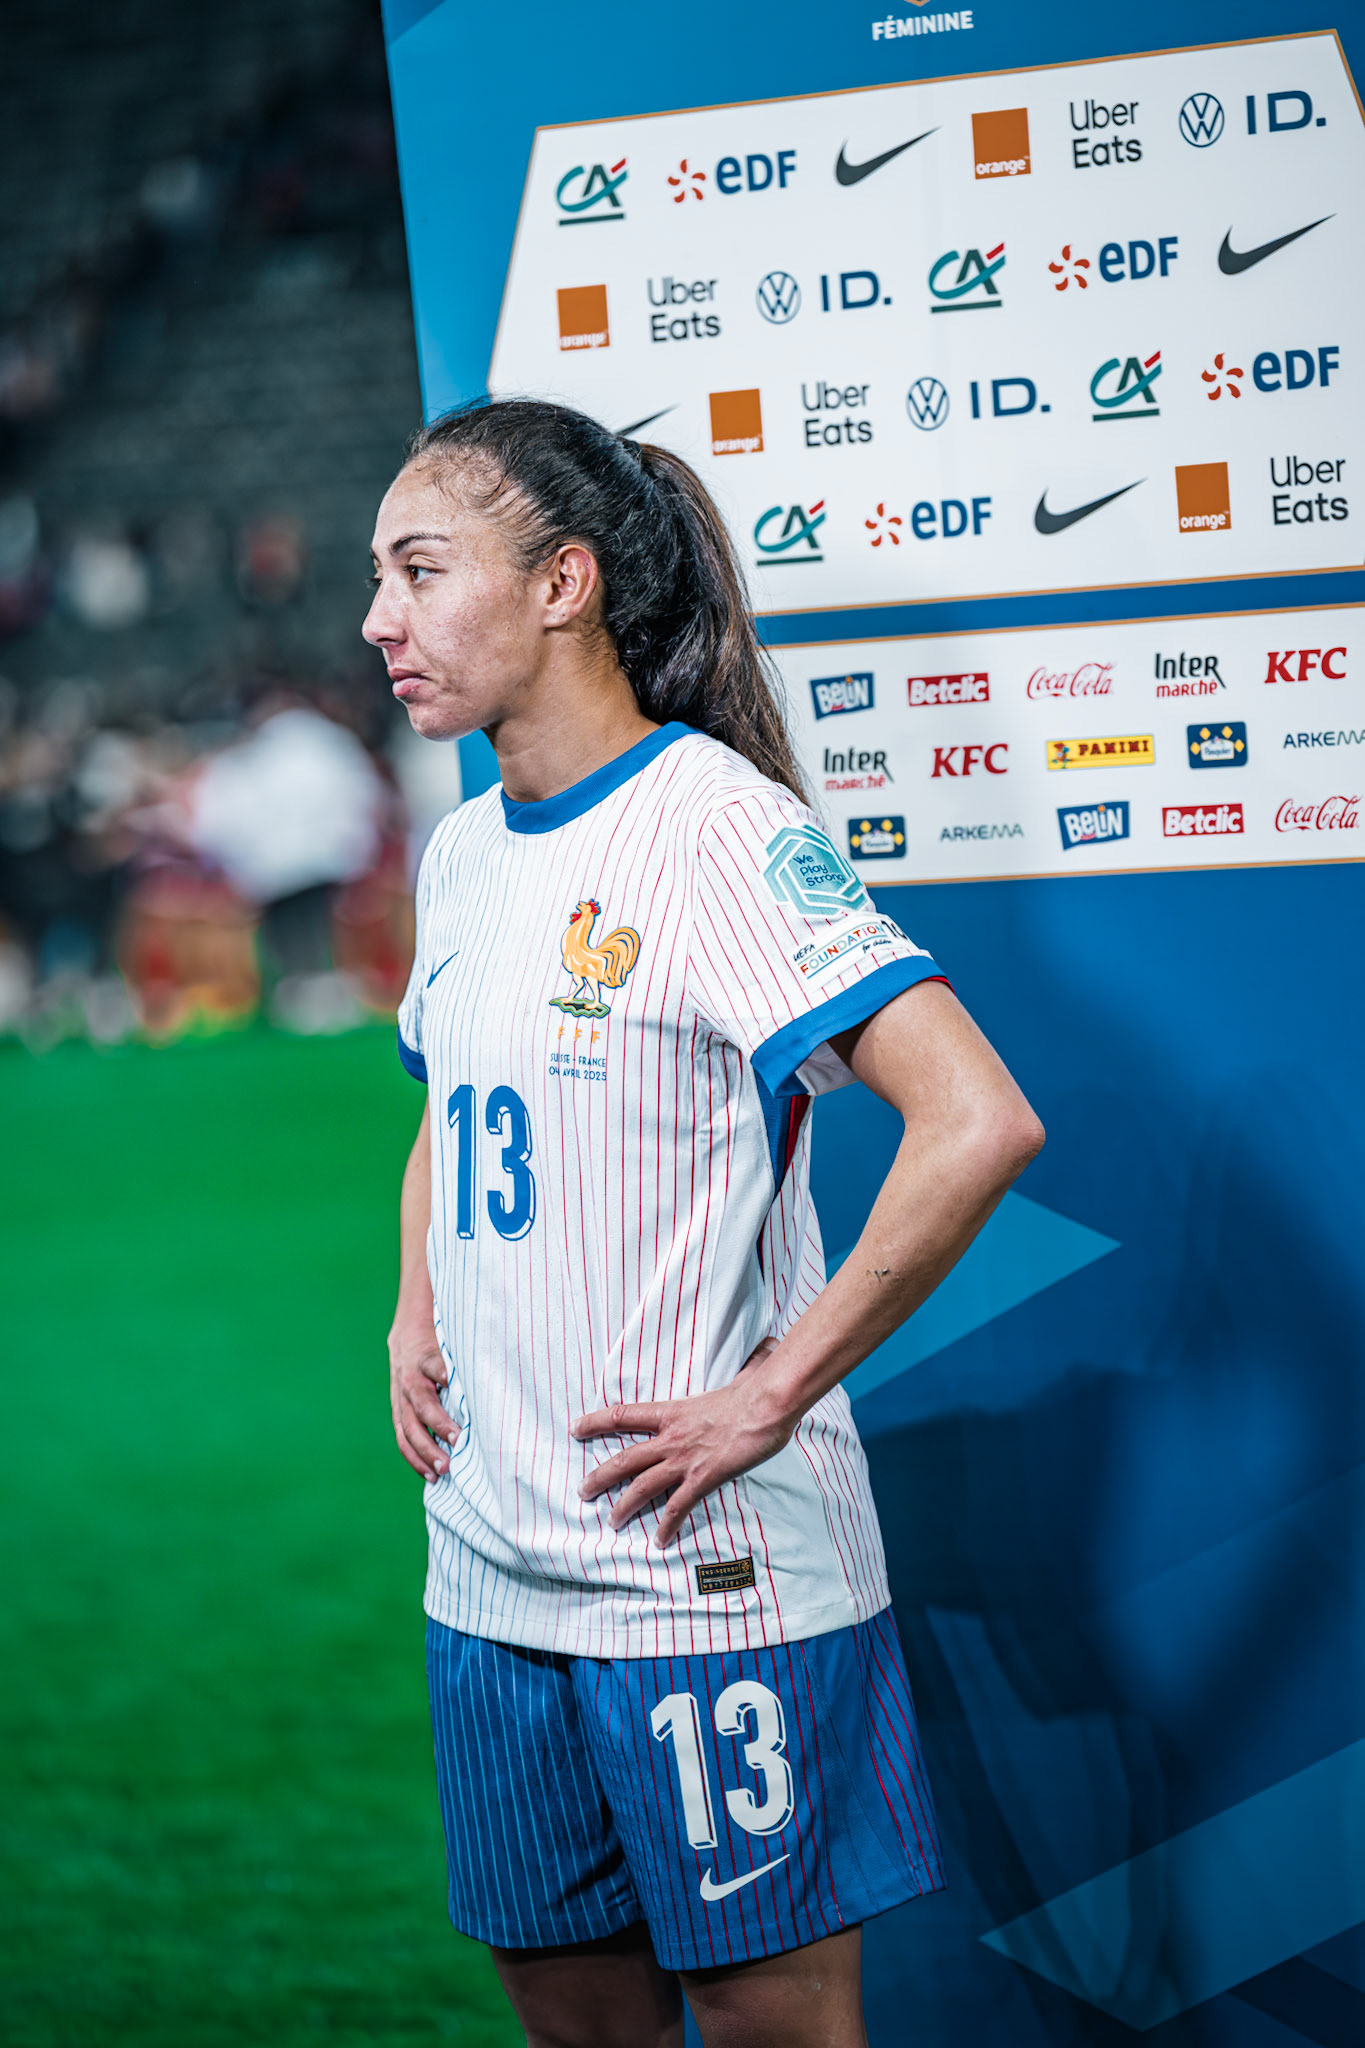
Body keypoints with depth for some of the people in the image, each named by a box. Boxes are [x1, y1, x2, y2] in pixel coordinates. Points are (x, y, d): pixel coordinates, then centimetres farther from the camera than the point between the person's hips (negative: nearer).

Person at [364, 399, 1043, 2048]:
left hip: (707, 1577, -7)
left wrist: (776, 1393, -19)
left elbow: (979, 1124, -24)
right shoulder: (462, 854, 11)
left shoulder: (716, 825, -13)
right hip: (490, 1579, 7)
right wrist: (412, 1322, 12)